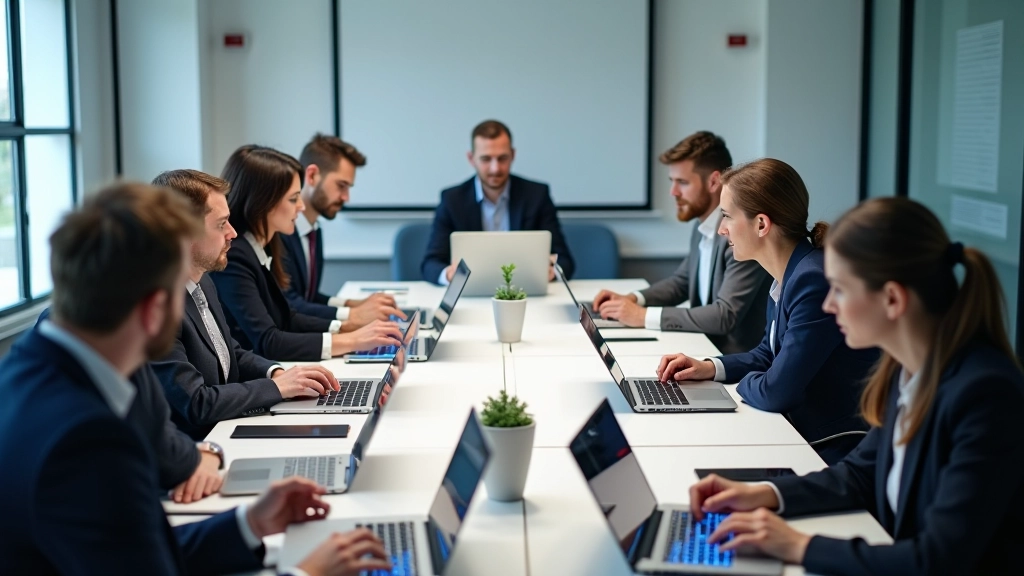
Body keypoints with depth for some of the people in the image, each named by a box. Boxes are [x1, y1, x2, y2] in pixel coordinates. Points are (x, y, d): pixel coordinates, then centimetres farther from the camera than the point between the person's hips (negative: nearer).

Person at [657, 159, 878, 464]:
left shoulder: (814, 281, -24)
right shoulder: (787, 275, 6)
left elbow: (775, 392, -22)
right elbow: (768, 354, 19)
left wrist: (744, 382, -1)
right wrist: (710, 368, 4)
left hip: (837, 451, -8)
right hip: (804, 438, 8)